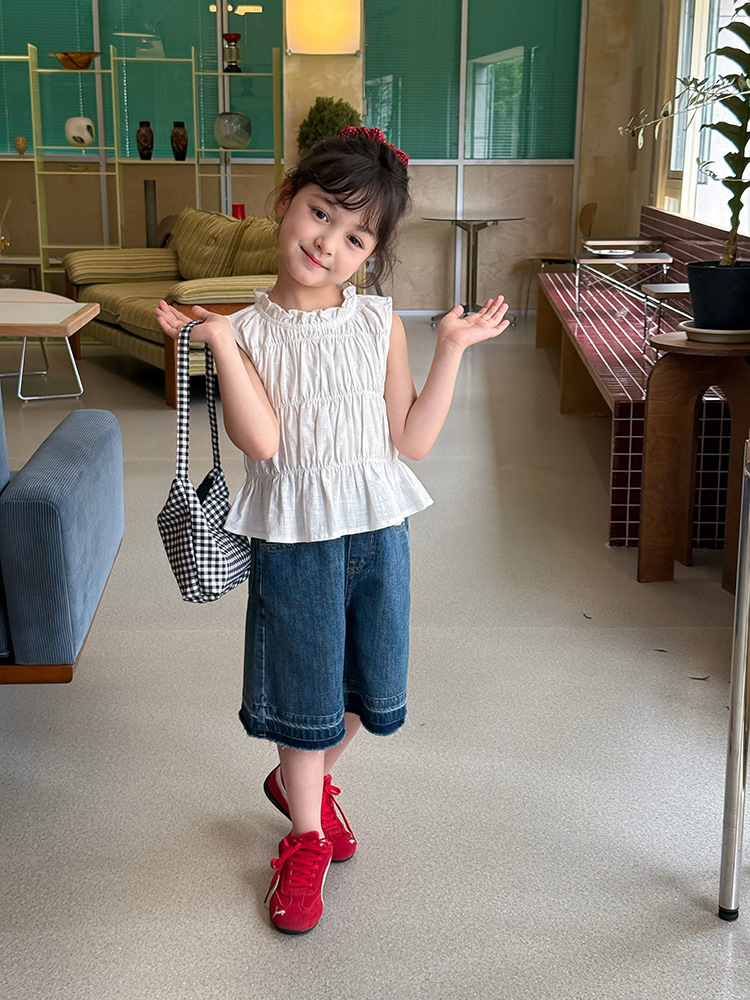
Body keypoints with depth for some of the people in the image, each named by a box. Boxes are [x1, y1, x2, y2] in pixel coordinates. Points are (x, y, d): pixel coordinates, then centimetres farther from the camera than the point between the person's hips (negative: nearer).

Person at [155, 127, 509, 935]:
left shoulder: (380, 324, -3)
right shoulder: (248, 329, -8)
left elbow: (413, 441, -4)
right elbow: (261, 442, -21)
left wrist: (451, 348, -8)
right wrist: (220, 344, -25)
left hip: (377, 530, 3)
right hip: (292, 538, -3)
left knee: (366, 690, 17)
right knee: (304, 694, 9)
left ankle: (302, 781, 47)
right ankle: (306, 838, 32)